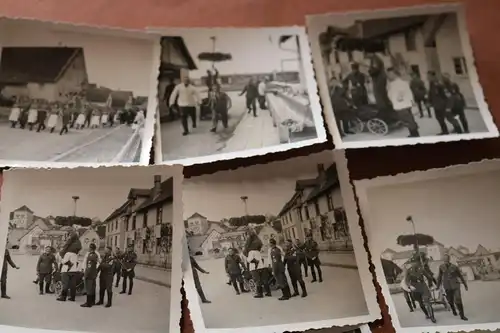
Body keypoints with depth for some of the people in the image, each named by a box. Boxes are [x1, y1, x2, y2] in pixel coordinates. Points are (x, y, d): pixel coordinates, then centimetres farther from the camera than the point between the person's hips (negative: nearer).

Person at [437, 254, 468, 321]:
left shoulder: (454, 267, -8)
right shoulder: (441, 267, -4)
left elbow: (460, 276, 4)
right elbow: (440, 276, 7)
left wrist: (465, 285, 11)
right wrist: (438, 285, 14)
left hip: (455, 285, -2)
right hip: (447, 286, 2)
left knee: (458, 300, -13)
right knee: (450, 300, 13)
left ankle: (462, 315, 1)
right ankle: (453, 309, 45)